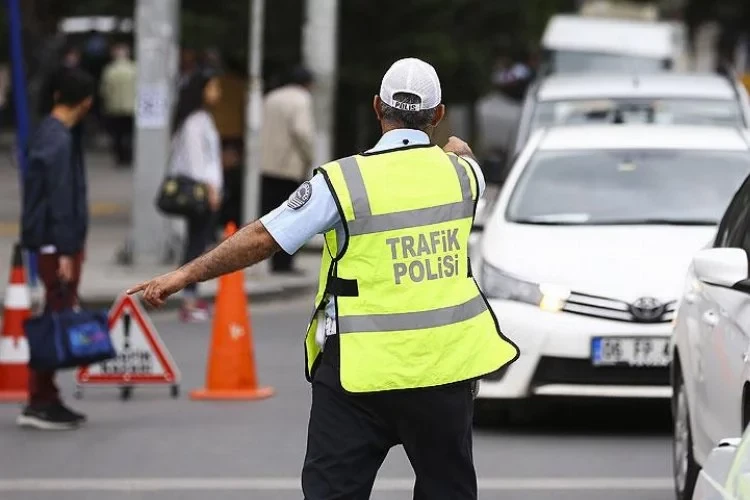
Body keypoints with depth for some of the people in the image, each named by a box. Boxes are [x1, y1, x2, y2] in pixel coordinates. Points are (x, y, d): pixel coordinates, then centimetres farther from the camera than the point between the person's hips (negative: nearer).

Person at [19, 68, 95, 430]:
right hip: (58, 245, -10)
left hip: (55, 245, 10)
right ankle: (40, 404, -4)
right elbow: (61, 201, -20)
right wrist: (65, 252, -20)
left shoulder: (48, 133, 13)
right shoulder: (59, 142, -17)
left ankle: (46, 400, 16)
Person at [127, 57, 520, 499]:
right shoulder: (461, 172, 2)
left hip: (363, 370, -3)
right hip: (445, 363, 3)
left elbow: (263, 239, -9)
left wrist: (185, 276, -1)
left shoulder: (345, 181, -10)